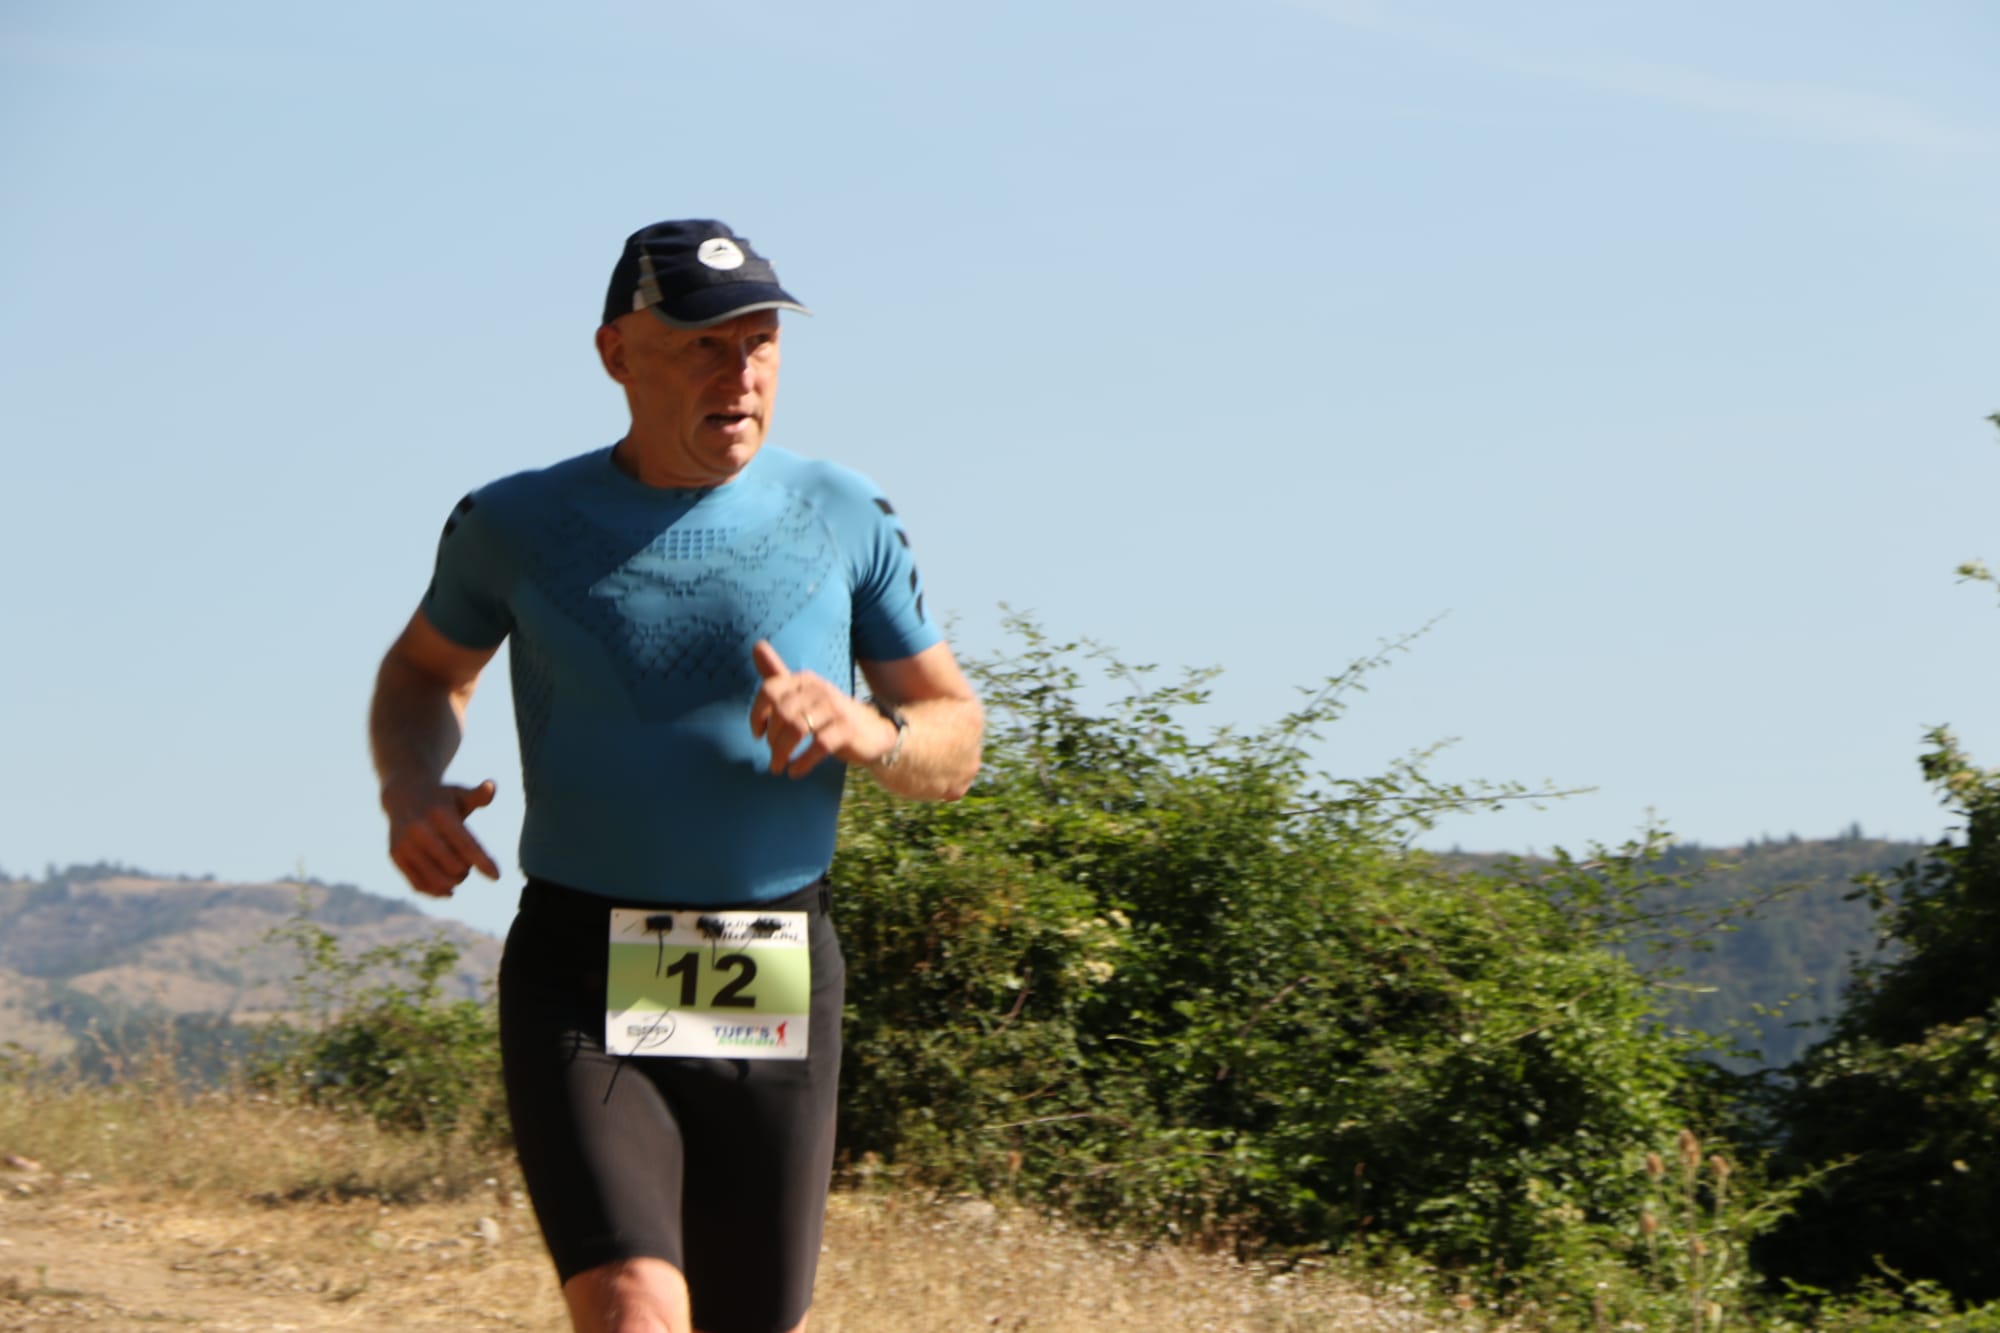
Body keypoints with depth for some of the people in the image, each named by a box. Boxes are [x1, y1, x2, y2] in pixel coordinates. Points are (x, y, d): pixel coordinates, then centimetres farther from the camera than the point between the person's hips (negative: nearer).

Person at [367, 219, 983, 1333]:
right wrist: (411, 791, -2)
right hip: (583, 990, -2)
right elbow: (427, 670, 20)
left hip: (776, 990, 2)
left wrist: (862, 731, -16)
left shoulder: (845, 519, 3)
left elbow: (957, 743, 7)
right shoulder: (519, 524, 1)